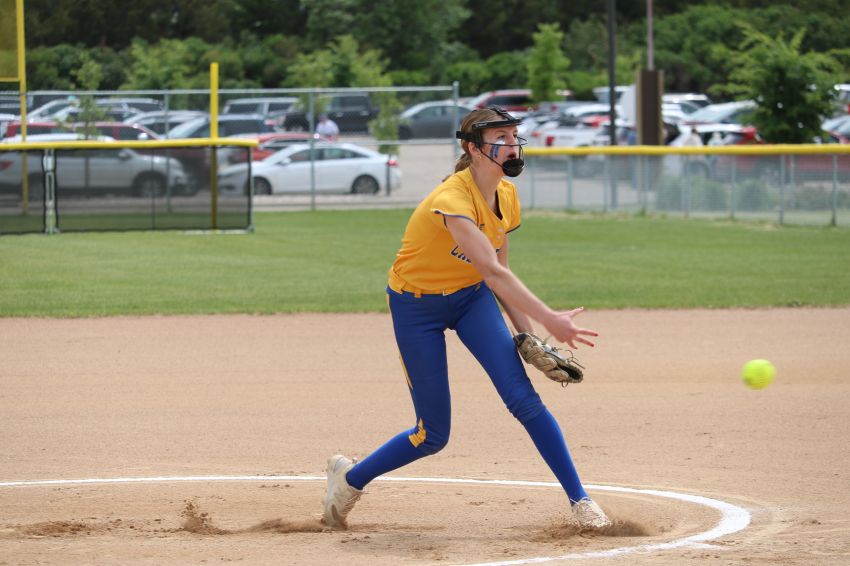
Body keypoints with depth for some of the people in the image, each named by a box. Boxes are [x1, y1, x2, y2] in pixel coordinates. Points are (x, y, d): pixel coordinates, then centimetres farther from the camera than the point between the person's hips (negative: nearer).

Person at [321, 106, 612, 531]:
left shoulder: (506, 195, -5)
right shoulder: (452, 200, -31)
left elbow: (497, 273, 6)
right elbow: (493, 272, -39)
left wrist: (524, 330, -3)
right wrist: (549, 320, -44)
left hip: (470, 298, 6)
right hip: (417, 307, -6)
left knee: (523, 397, -13)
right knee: (433, 435, -3)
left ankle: (579, 499, -7)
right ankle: (350, 478, 22)